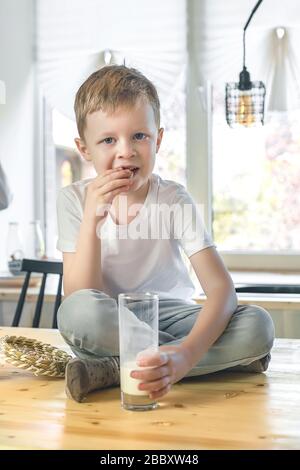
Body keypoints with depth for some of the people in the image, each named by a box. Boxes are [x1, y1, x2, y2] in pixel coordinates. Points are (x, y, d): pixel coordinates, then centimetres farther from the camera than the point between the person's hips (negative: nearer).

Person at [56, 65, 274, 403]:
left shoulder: (174, 200, -11)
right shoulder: (74, 200, -8)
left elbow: (222, 289, -21)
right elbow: (79, 301, -15)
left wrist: (186, 354, -40)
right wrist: (92, 219, -26)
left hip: (170, 317, 1)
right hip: (110, 327, 0)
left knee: (258, 325, -25)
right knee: (76, 312, -35)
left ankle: (112, 369, -23)